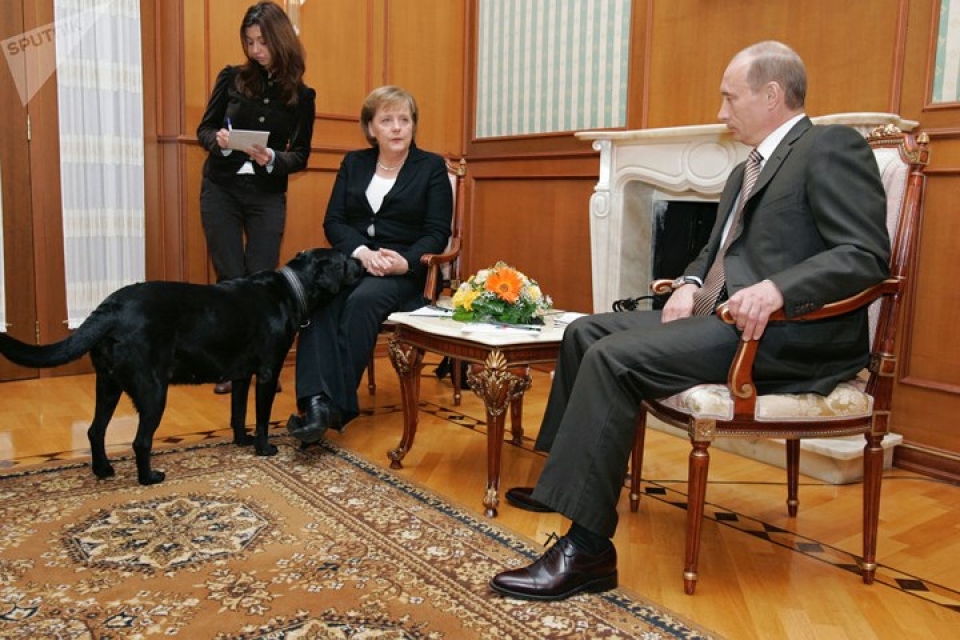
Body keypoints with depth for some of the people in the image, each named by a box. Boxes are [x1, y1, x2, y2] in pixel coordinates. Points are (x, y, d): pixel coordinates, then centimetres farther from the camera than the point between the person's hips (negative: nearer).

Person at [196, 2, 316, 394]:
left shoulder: (301, 95, 1)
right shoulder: (232, 78, 2)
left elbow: (301, 157, 1)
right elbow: (203, 129, 6)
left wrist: (271, 158, -19)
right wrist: (218, 140, -17)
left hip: (268, 196, 0)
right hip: (220, 190, 1)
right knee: (230, 279, 1)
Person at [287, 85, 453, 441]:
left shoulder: (432, 167, 6)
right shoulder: (354, 163, 16)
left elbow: (438, 233, -1)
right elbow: (333, 221, 7)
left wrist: (406, 262, -21)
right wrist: (361, 252, -15)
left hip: (404, 269, -2)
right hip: (352, 259, 3)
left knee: (362, 301, -35)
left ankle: (335, 404, -32)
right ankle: (317, 399, -42)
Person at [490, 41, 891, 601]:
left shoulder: (832, 146, -6)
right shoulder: (744, 174, 23)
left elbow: (868, 255, -16)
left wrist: (776, 289, -30)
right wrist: (689, 284, 5)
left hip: (791, 334, -10)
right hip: (730, 318, 10)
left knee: (614, 358, -26)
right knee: (586, 332, 8)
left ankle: (588, 549, -21)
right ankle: (564, 479, 18)